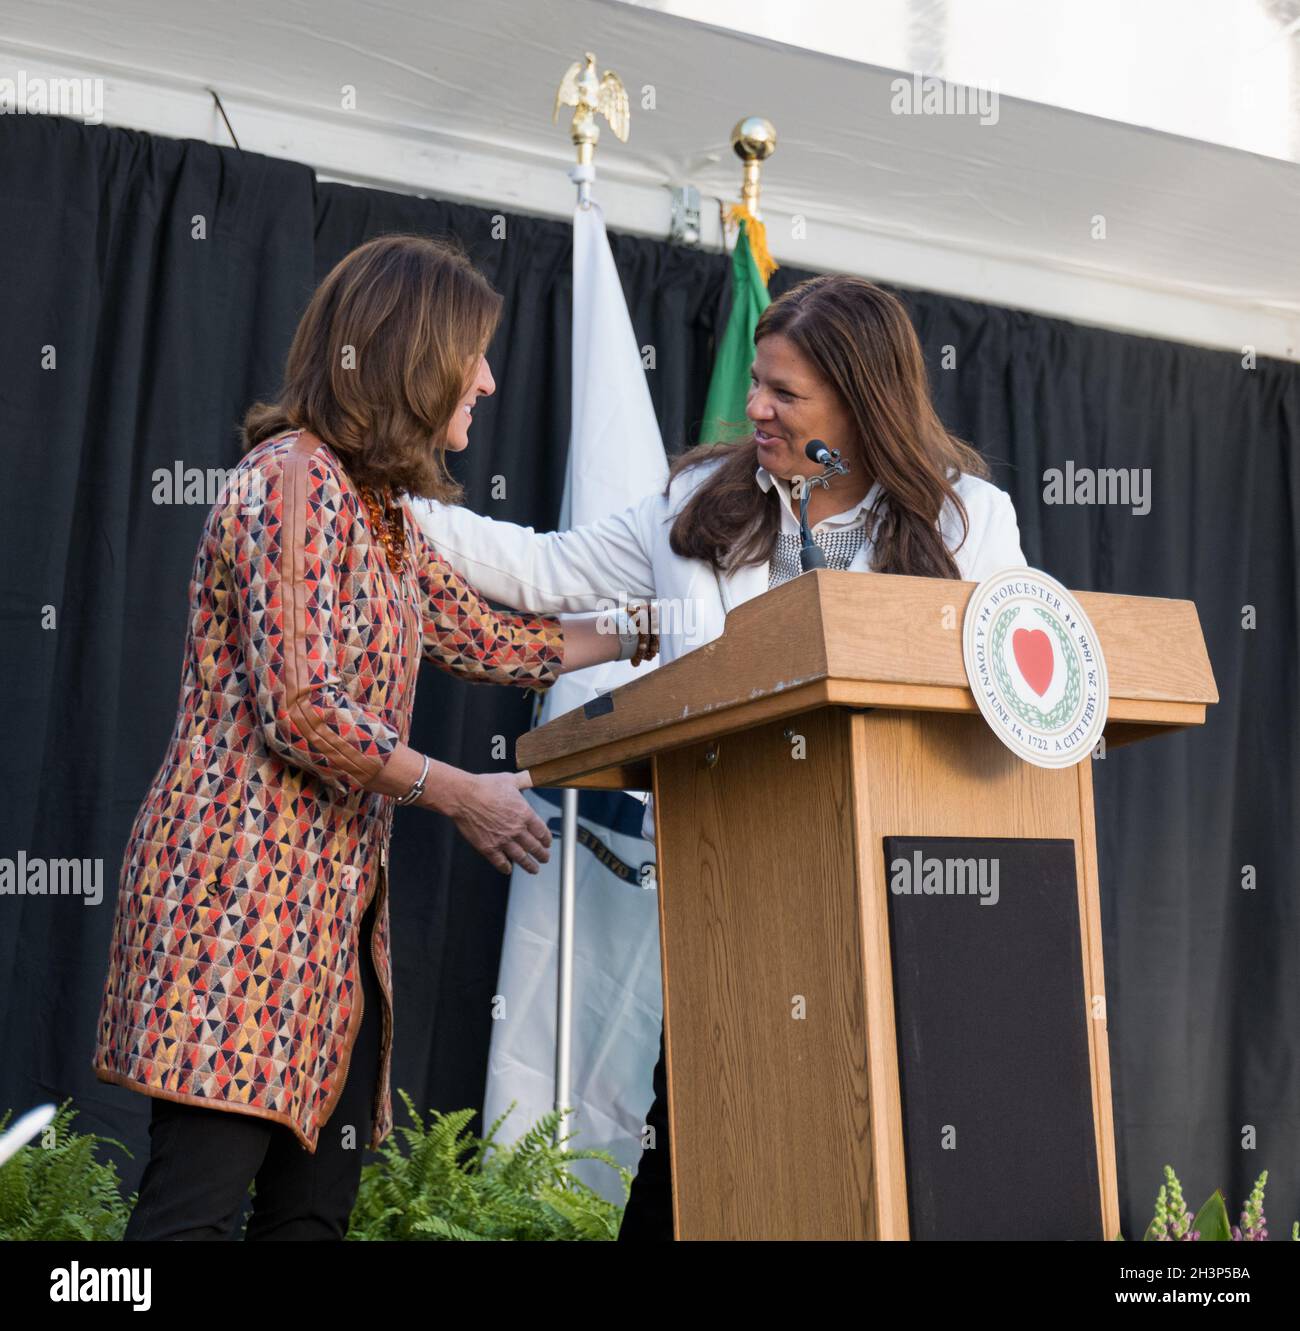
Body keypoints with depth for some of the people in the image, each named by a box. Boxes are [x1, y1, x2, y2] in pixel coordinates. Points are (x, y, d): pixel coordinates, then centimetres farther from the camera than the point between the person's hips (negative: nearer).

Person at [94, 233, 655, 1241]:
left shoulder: (382, 510, 19)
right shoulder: (294, 478, -11)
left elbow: (484, 639, 25)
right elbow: (302, 712, -18)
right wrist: (461, 795, -8)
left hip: (335, 897, 9)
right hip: (244, 883, -9)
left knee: (318, 1199, 8)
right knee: (198, 1201, -8)